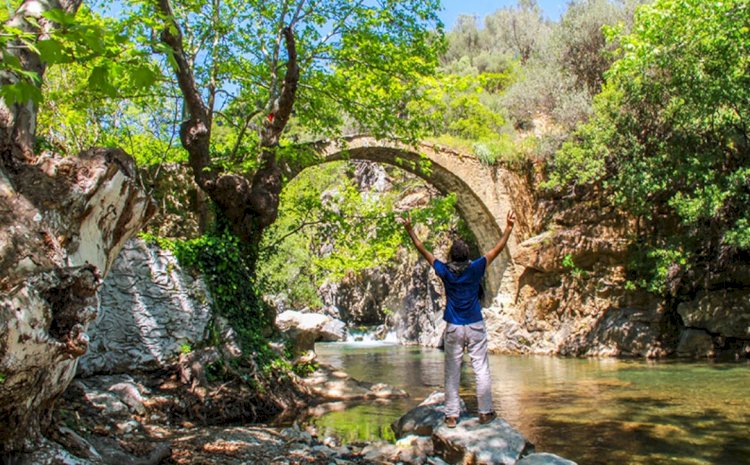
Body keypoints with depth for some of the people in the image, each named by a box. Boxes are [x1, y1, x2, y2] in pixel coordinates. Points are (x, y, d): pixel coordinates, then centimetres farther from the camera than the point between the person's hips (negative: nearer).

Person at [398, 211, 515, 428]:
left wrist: (410, 230, 7)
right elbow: (497, 249, -4)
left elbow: (423, 250, 0)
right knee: (481, 370, 9)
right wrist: (508, 228, 0)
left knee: (452, 373, 7)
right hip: (475, 327, 0)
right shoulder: (475, 269, -10)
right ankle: (485, 412, 16)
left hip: (453, 328, 1)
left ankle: (451, 415, 10)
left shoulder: (445, 271, -8)